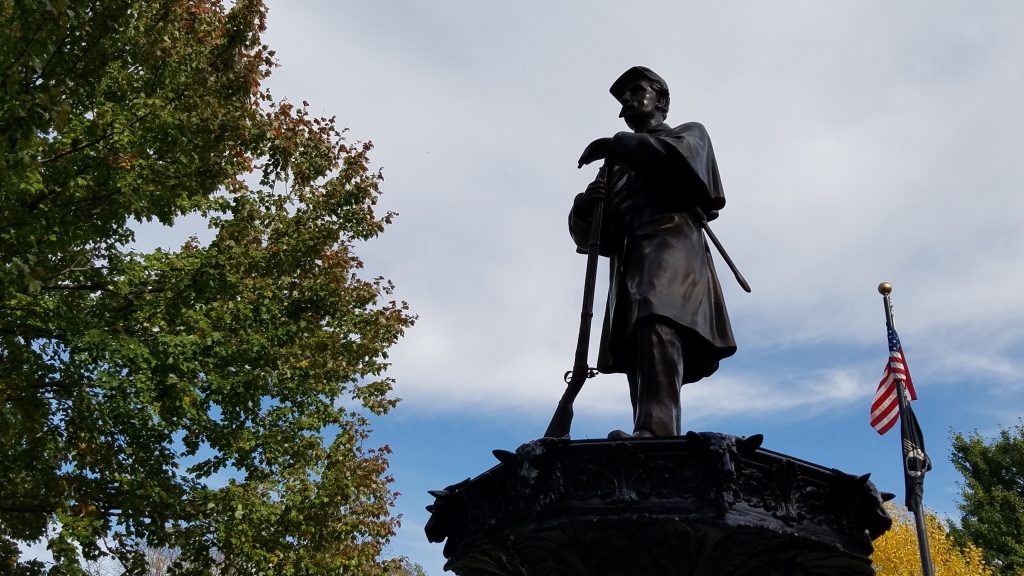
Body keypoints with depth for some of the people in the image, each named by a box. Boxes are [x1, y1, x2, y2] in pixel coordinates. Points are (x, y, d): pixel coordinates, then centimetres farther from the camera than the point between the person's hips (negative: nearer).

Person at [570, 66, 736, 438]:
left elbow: (680, 157, -4)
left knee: (657, 325, -31)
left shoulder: (689, 134, 24)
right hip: (629, 261, 6)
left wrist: (619, 145, 0)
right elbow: (588, 233, 23)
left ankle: (656, 429, -47)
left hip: (671, 243, -6)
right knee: (640, 354, -10)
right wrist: (585, 206, 0)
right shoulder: (619, 165, 33)